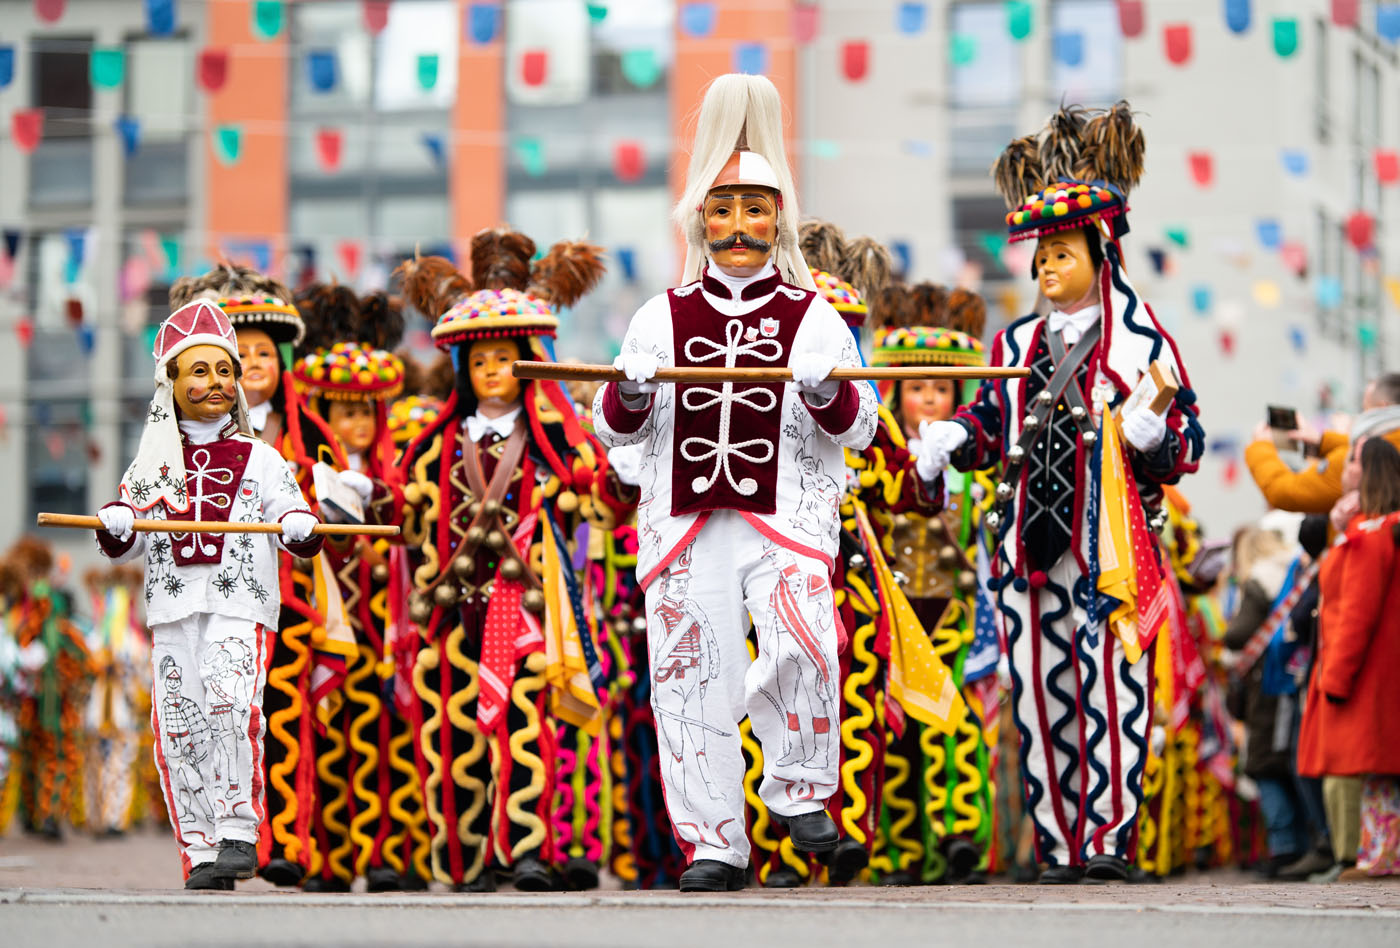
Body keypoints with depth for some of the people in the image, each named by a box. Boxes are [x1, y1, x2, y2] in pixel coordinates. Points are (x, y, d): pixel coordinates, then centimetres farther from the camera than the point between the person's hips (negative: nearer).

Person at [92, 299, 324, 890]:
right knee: (179, 730, -2)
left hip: (240, 603, -3)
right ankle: (201, 855, 5)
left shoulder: (259, 459, 10)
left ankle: (239, 833, -15)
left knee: (230, 704, -24)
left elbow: (296, 526, 7)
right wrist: (116, 525, -7)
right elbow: (121, 546, 15)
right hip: (172, 607, 3)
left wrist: (301, 527, -16)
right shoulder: (151, 464, 15)